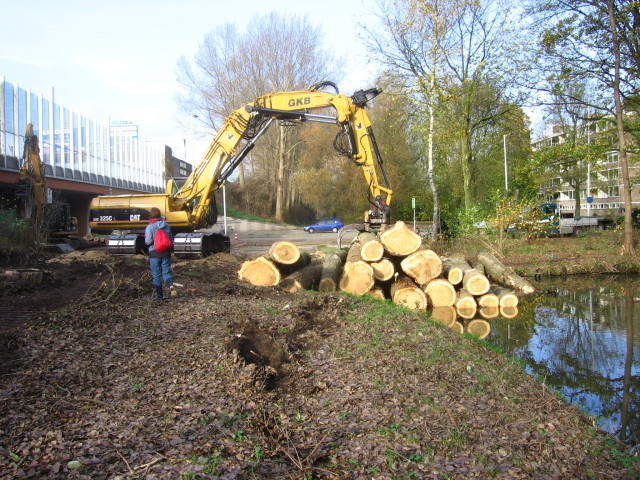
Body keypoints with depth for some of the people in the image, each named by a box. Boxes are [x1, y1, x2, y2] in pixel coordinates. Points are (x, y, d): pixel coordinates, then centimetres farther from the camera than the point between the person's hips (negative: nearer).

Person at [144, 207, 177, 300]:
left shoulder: (150, 227, -9)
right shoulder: (167, 225, 5)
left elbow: (148, 241, -13)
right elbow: (171, 240, 8)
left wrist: (145, 237, 7)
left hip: (154, 254, -3)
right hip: (166, 253, 3)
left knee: (156, 275, 6)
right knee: (166, 272, 8)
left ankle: (159, 295, 9)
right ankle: (171, 286, -21)